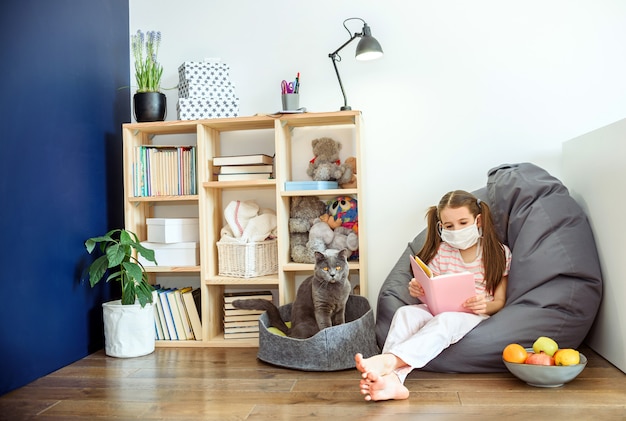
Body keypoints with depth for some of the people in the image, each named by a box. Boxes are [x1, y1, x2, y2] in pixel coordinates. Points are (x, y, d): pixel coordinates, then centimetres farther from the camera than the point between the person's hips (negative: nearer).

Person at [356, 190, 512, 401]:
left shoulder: (499, 253, 6)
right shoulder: (441, 252, 12)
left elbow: (500, 301, 5)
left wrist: (485, 305, -19)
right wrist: (419, 291, -12)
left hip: (475, 316, -2)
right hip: (439, 311, 3)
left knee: (445, 320, -39)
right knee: (406, 312, -32)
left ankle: (388, 360, -60)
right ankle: (391, 378, -56)